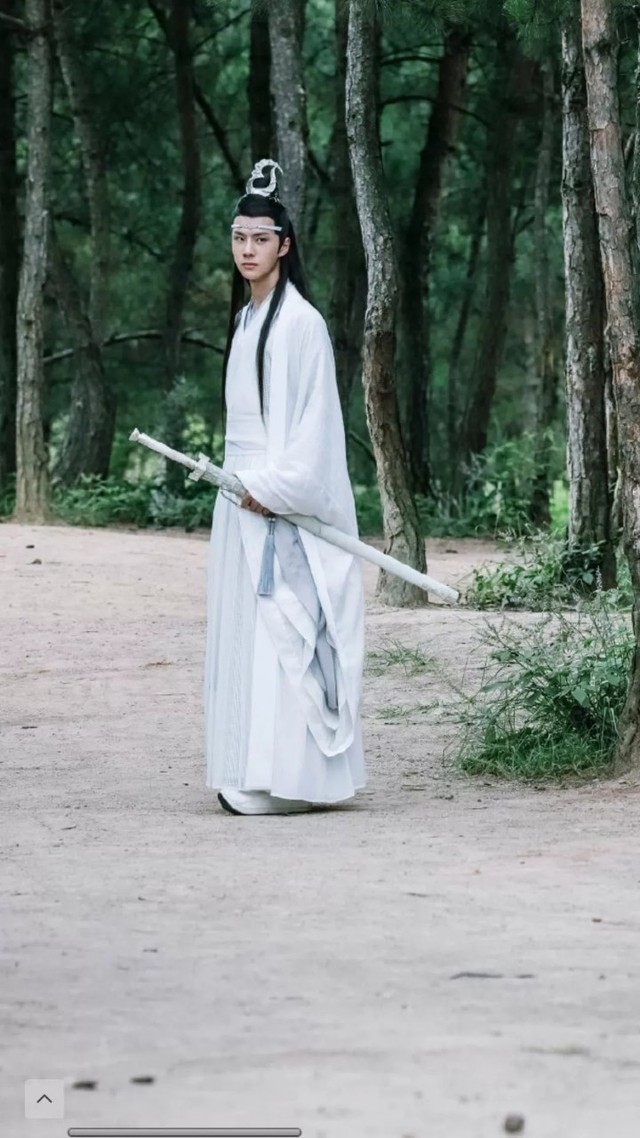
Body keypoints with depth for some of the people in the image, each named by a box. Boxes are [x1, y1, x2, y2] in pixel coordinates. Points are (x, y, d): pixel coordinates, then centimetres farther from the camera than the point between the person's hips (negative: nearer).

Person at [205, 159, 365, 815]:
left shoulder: (299, 321, -11)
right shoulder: (246, 319, 16)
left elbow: (312, 418, -15)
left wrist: (273, 488, -19)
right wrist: (240, 485, 12)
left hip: (283, 499, -9)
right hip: (243, 493, 9)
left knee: (281, 628, -10)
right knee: (244, 629, 8)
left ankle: (289, 778, -10)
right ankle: (250, 777, 10)